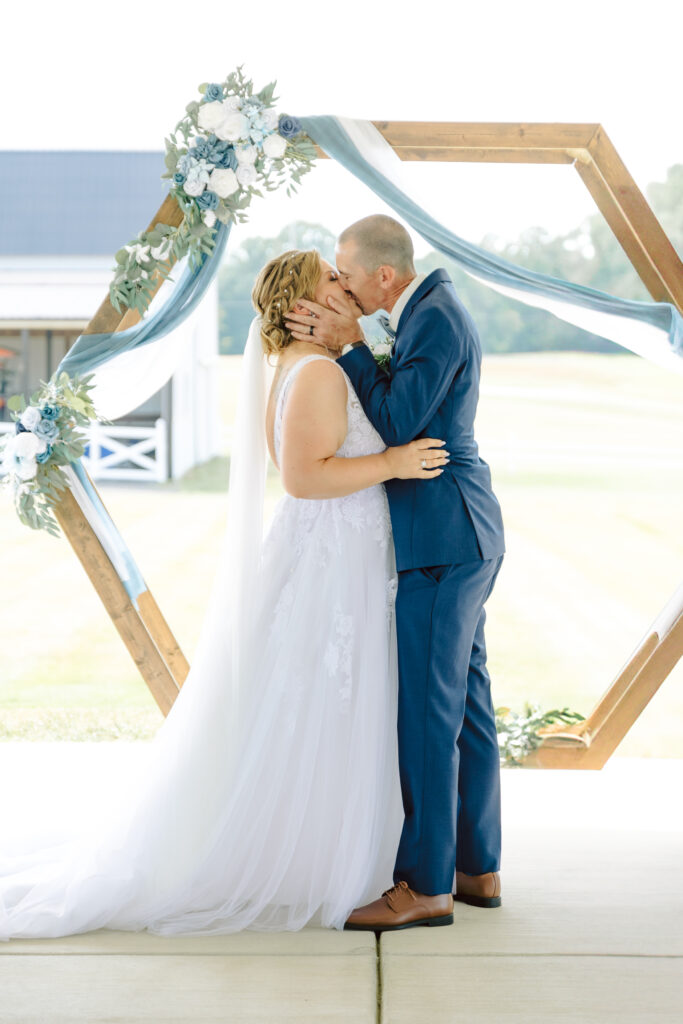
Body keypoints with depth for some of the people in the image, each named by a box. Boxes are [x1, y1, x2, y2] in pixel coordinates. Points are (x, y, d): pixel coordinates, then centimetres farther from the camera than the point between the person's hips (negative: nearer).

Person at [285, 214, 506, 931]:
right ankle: (477, 868, 20)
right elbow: (396, 409, 14)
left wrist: (347, 347, -11)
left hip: (442, 540, -10)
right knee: (464, 704, 13)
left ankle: (426, 884, -2)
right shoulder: (426, 311, 16)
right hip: (453, 539, 10)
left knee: (426, 710, -7)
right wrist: (343, 347, 3)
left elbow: (393, 424, -17)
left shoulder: (436, 319, -15)